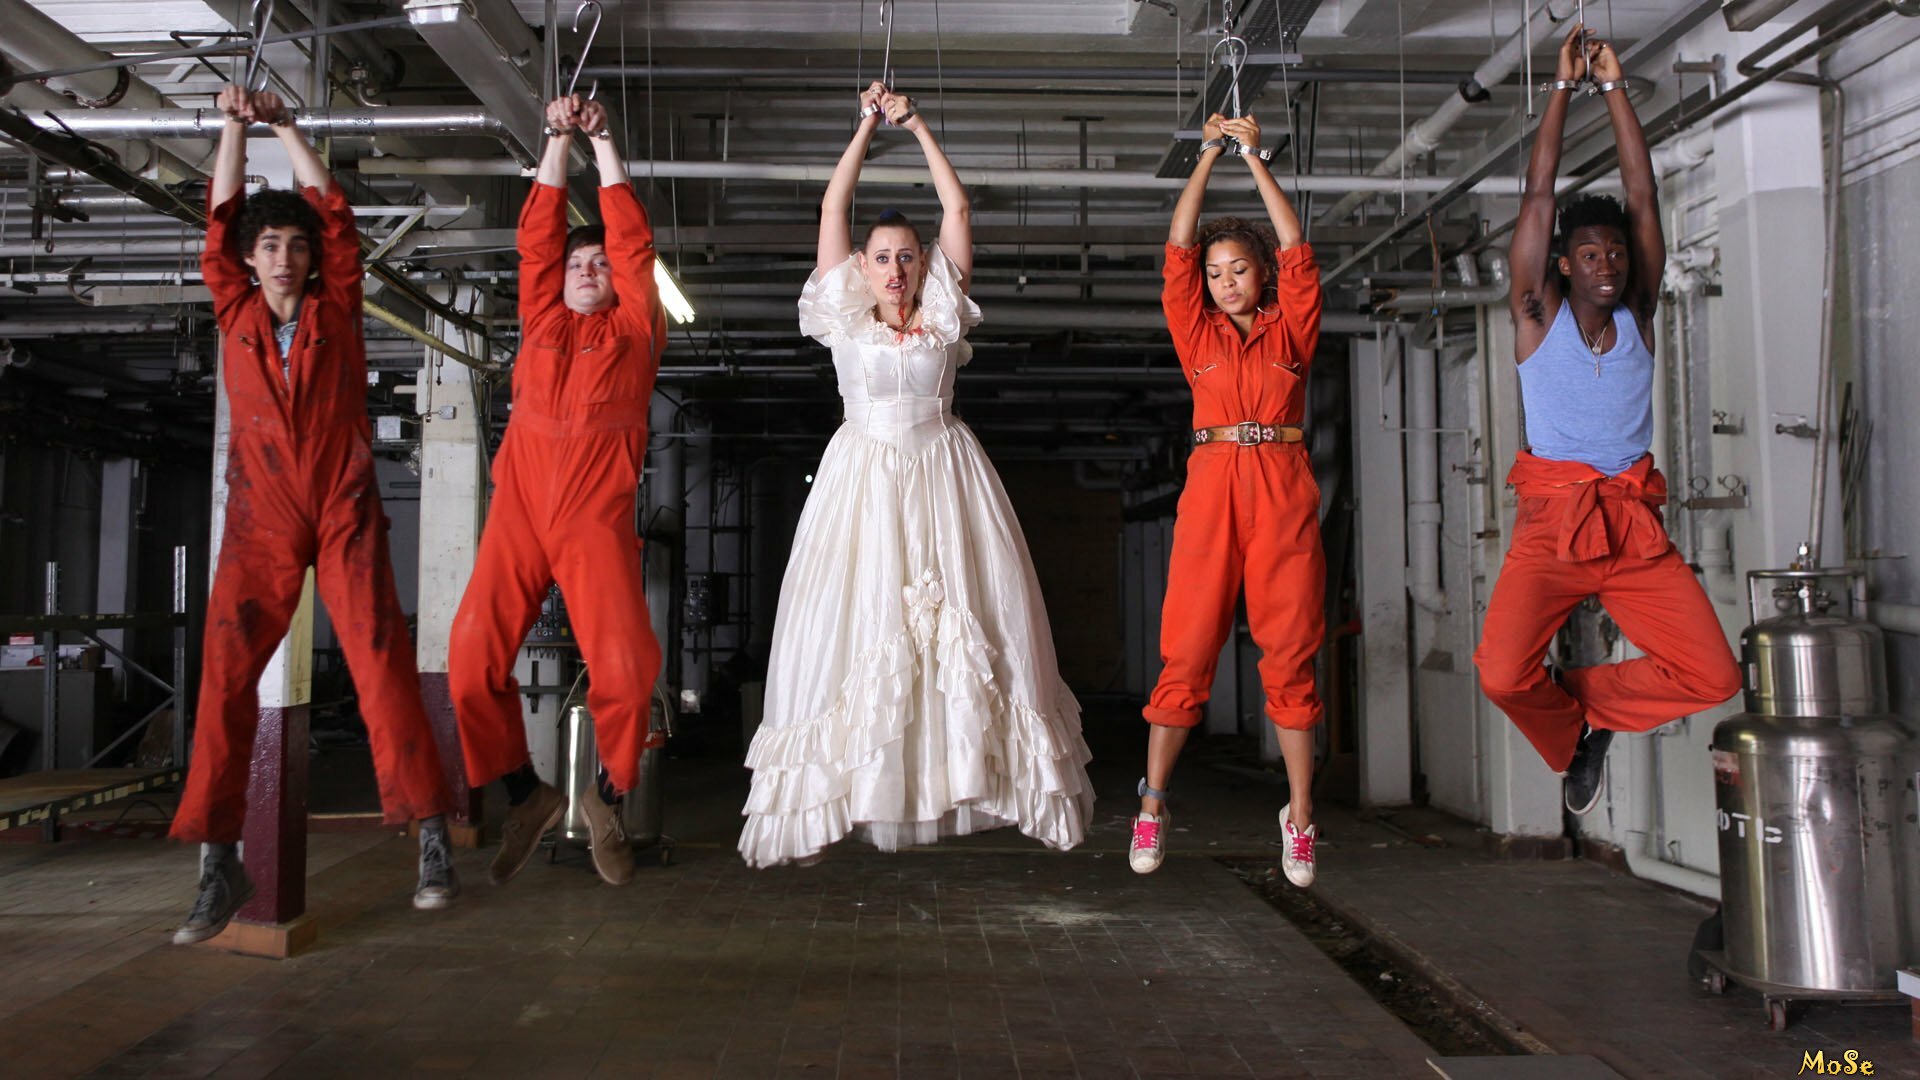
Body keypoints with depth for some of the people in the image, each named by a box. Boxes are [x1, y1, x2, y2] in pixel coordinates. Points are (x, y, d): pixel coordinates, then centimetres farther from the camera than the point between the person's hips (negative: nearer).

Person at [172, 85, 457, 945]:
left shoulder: (337, 310, 8)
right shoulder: (236, 314, 12)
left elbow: (332, 210, 6)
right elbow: (222, 217, 8)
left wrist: (284, 125, 9)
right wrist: (236, 125, 6)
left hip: (345, 513, -1)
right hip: (260, 519, 2)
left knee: (382, 665, -8)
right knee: (225, 676, -7)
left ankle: (431, 839, -3)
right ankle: (219, 864, -2)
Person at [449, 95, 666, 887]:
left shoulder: (634, 329, 14)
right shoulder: (542, 320, 20)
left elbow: (633, 241, 10)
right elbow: (538, 232, 17)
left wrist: (604, 144, 12)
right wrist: (560, 140, 15)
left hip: (598, 520, -2)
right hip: (517, 510, 3)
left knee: (626, 666, -13)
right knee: (473, 656, -9)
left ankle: (608, 800, 11)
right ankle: (525, 795, 10)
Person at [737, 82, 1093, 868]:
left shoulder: (942, 314, 10)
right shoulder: (845, 317, 9)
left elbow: (957, 209, 7)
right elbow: (832, 209, 6)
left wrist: (918, 127, 7)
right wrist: (867, 126, 7)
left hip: (943, 477, 1)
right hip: (863, 480, -1)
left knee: (971, 618, -5)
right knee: (850, 619, -7)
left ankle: (976, 771, 1)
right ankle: (828, 794, -5)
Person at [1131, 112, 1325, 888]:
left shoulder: (1291, 328, 13)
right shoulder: (1198, 333, 13)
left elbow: (1296, 249, 7)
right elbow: (1178, 250, 8)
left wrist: (1254, 157, 10)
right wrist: (1210, 155, 9)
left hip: (1284, 490, 0)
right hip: (1212, 487, 0)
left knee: (1290, 654, 1)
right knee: (1187, 652, -3)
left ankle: (1299, 816, 8)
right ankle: (1152, 807, 3)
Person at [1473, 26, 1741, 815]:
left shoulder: (1638, 316, 11)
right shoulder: (1539, 314, 4)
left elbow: (1643, 196, 8)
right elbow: (1537, 196, 1)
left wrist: (1614, 86, 9)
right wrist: (1564, 86, 4)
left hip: (1635, 524, 3)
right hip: (1551, 521, -3)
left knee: (1713, 678, -11)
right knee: (1504, 676, -22)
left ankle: (1583, 700, 18)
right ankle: (1572, 740, 14)